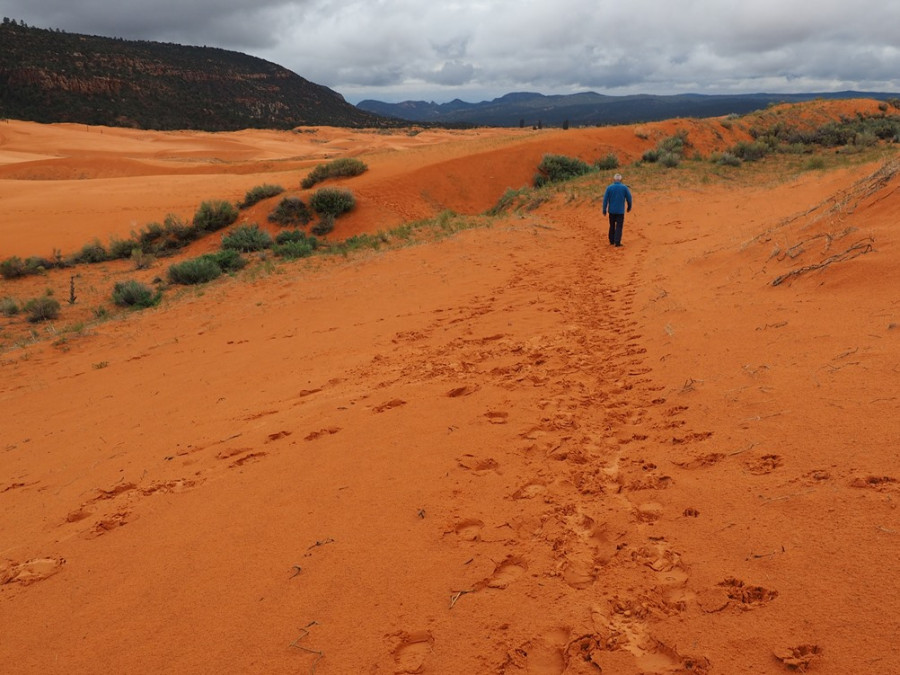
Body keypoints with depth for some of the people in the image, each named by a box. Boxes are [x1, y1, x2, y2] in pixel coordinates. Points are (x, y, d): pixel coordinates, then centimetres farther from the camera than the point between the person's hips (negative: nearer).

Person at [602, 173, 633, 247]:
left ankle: (612, 241, 23)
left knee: (612, 226, 15)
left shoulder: (609, 187, -3)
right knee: (619, 226, -1)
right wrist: (629, 207, 17)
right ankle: (617, 242, -10)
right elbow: (629, 198, 1)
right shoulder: (624, 187, -5)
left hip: (611, 210, 2)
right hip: (620, 210, -2)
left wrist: (604, 210, 3)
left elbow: (605, 199, -3)